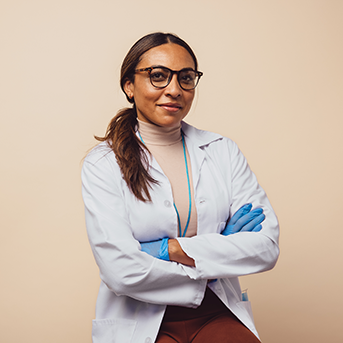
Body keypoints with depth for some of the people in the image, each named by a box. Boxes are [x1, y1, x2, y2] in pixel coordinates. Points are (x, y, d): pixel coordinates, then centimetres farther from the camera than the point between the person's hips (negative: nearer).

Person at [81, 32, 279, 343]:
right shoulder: (103, 164, -3)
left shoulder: (223, 151, 7)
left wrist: (173, 248, -11)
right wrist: (221, 249, -6)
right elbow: (122, 272, -14)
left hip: (218, 316, 3)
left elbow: (267, 246, -2)